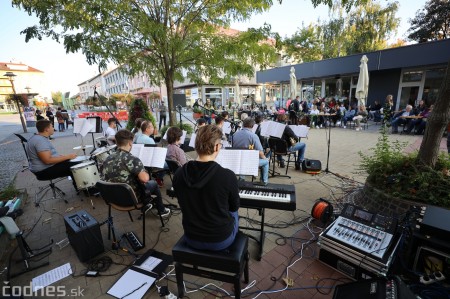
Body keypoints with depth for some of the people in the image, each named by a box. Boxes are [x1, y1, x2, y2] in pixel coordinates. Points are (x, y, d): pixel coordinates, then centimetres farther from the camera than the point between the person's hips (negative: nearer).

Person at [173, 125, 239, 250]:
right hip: (220, 240, -2)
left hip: (191, 238, 3)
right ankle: (231, 249, 50)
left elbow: (185, 205, 2)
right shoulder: (227, 175, -27)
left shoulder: (179, 174, -16)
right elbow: (234, 207, -7)